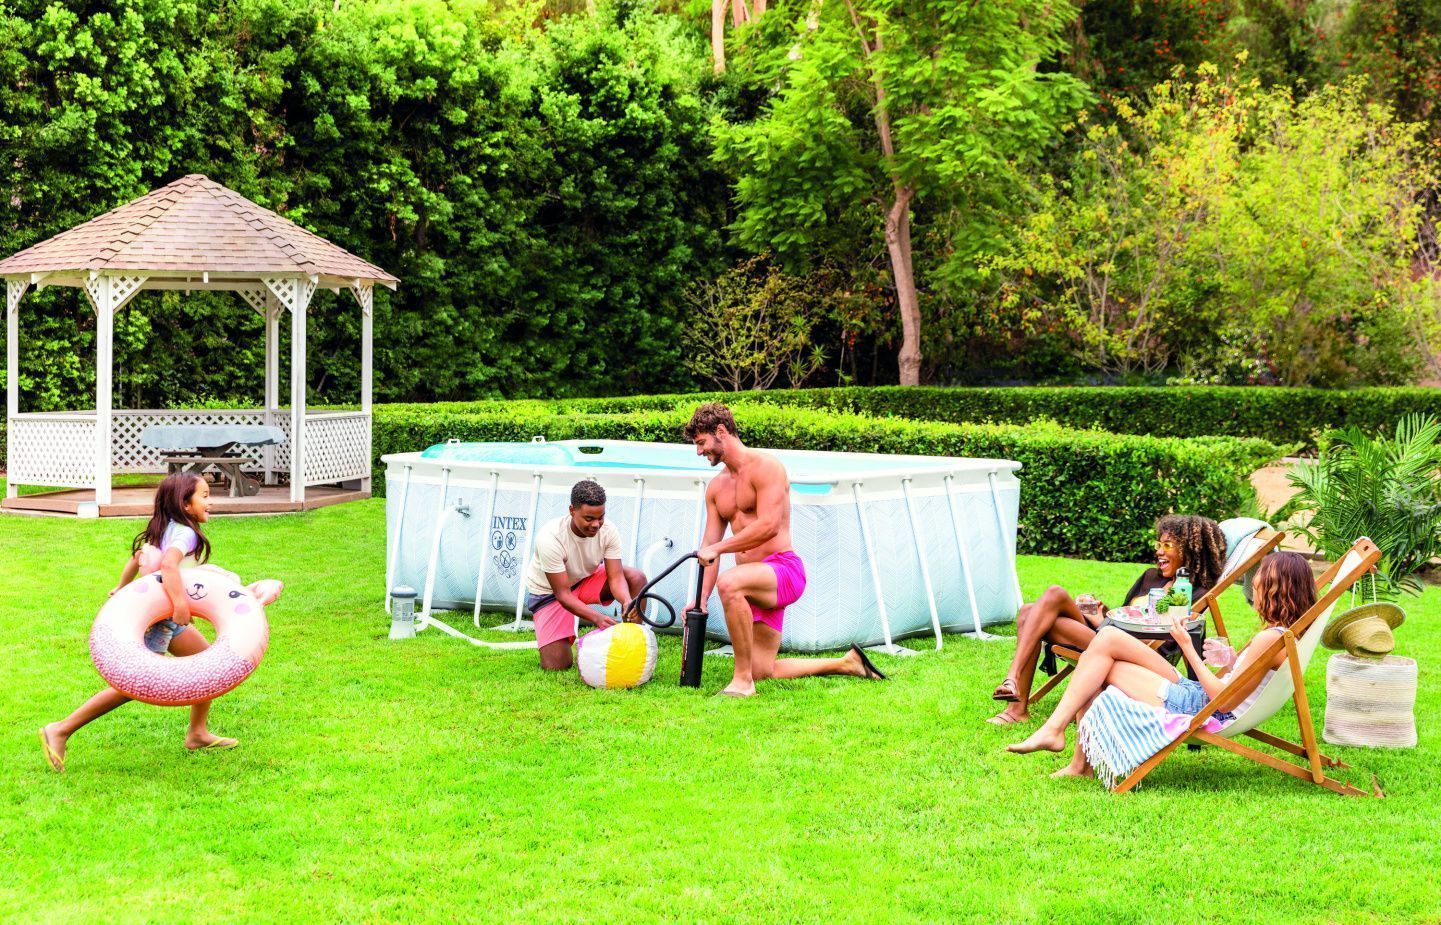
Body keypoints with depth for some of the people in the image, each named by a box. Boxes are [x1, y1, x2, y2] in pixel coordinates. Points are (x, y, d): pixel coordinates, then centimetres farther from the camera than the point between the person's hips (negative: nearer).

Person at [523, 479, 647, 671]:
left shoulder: (608, 531, -21)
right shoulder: (549, 538, -34)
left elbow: (615, 577, -22)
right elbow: (563, 594, -32)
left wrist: (627, 601, -45)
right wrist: (597, 618, -46)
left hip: (586, 579, 4)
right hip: (548, 591, -4)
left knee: (636, 578, -22)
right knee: (556, 666, -17)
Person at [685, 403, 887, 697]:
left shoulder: (765, 466, -8)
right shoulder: (716, 488, 17)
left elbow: (769, 525, -21)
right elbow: (709, 547, 12)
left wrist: (719, 548, -23)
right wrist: (701, 599, 0)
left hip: (784, 569, -9)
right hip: (758, 580, 9)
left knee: (729, 582, -39)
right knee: (763, 671, 4)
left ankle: (742, 681, -32)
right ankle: (846, 664, 21)